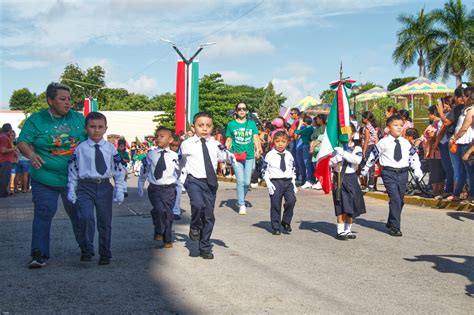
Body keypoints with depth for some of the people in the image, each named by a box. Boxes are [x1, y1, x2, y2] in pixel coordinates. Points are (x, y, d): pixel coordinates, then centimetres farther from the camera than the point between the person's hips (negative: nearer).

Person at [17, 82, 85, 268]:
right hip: (45, 178, -2)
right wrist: (31, 154, -28)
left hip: (74, 178, 3)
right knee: (43, 214, -5)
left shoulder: (79, 118, 6)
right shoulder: (36, 120, -2)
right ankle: (39, 254, 2)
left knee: (78, 213, 14)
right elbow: (22, 142, -8)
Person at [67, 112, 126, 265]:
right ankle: (87, 251, -6)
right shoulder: (80, 149, 0)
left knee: (105, 221, 8)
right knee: (87, 218, -20)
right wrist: (71, 191, 0)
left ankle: (105, 254, 21)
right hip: (85, 186, -2)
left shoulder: (110, 148, 3)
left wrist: (119, 190, 0)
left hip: (105, 187, 2)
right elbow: (73, 171, 3)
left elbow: (119, 170, 5)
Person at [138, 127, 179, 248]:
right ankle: (159, 231, 4)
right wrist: (140, 186, 16)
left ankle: (167, 239, 24)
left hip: (169, 189, 0)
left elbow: (178, 173, 1)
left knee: (168, 213, 5)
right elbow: (144, 170, 13)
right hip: (154, 188, 0)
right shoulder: (151, 154, 3)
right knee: (159, 209, -21)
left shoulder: (173, 156, -2)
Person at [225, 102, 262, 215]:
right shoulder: (231, 124, 5)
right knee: (240, 181, -6)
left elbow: (255, 138, 7)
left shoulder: (251, 123, 9)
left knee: (247, 182, 4)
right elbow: (228, 140, 8)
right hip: (236, 156, -2)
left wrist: (258, 150, -8)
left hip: (249, 156, 2)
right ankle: (242, 205, 2)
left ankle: (240, 200, 28)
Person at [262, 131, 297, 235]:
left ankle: (286, 222, 6)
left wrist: (293, 184, 12)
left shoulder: (289, 155, 11)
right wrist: (268, 184, -9)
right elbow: (265, 171, 0)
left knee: (291, 200, -13)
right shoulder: (270, 155, -1)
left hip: (288, 181, 3)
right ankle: (276, 227, 11)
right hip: (275, 182, -3)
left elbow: (293, 170, 17)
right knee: (275, 204, -1)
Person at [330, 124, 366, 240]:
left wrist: (343, 153, -22)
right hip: (339, 178, -2)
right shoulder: (336, 148, 2)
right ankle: (340, 231, 0)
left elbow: (358, 160, -18)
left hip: (351, 178, 2)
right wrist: (338, 156, -20)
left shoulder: (357, 148, 2)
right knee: (342, 206, -6)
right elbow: (330, 163, -4)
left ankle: (348, 230, 19)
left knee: (351, 207, 8)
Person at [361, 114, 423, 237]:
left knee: (400, 200, 12)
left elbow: (414, 156, 14)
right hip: (389, 173, -5)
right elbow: (373, 155, 6)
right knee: (395, 199, -15)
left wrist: (417, 170, 2)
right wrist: (365, 169, 13)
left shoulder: (405, 143, 8)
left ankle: (391, 223, 32)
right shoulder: (383, 143, -3)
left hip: (403, 173, 5)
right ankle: (395, 228, -9)